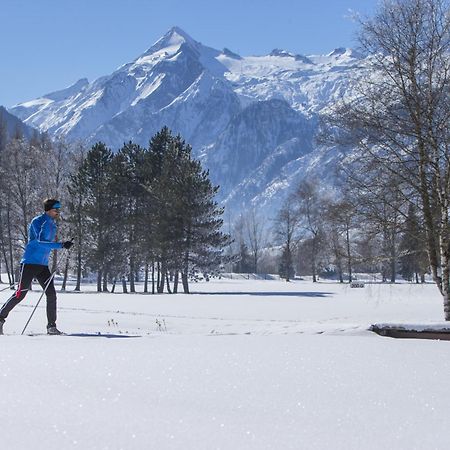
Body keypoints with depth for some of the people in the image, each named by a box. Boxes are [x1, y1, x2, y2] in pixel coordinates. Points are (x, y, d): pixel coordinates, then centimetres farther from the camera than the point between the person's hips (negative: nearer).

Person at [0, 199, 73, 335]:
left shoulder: (52, 225, 14)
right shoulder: (37, 221, -11)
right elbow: (41, 242, -24)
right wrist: (61, 245, -30)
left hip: (43, 265, 7)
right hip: (29, 263, -7)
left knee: (51, 294, -2)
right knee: (20, 294, -7)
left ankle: (51, 326, 2)